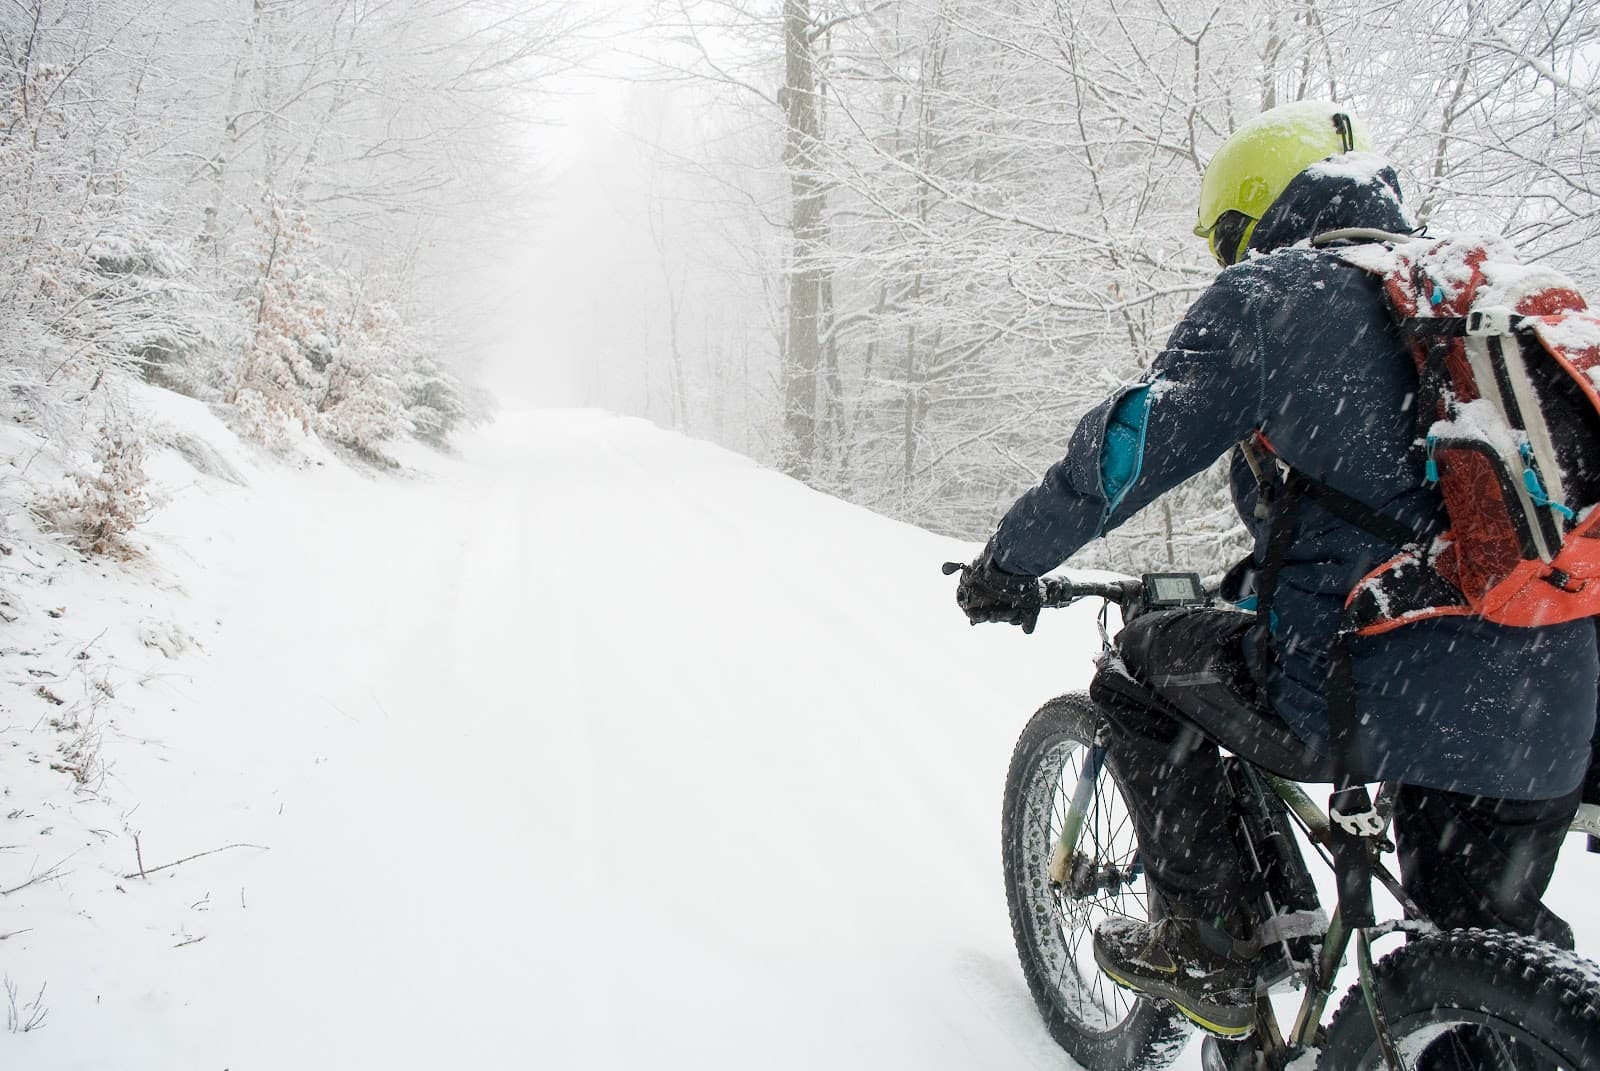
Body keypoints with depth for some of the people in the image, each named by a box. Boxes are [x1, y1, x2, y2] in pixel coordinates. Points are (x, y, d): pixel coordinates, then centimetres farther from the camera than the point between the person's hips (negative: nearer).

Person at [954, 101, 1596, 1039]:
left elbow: (1130, 445, -7)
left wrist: (1011, 562, 8)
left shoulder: (1267, 293, -1)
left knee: (1144, 661, 18)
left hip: (1368, 693, -6)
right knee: (1493, 952, 26)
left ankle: (1207, 949, 19)